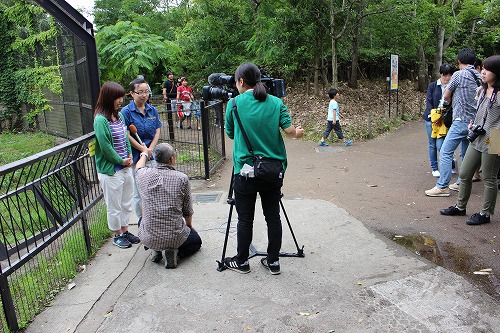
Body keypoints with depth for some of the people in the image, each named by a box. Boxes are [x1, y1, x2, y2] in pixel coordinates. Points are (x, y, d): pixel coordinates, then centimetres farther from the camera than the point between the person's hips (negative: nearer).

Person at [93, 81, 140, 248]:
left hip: (126, 168, 8)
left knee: (126, 203, 19)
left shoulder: (119, 116, 5)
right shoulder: (101, 120, -18)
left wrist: (129, 156, 1)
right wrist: (121, 161, -10)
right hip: (111, 171, -7)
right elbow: (106, 146, -18)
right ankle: (117, 235, 26)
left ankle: (125, 230, 35)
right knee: (114, 206, 9)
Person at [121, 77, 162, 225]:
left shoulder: (152, 110, 6)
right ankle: (141, 219, 21)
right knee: (138, 191, 5)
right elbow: (127, 136, -12)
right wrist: (144, 150, -13)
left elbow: (157, 131, 5)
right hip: (136, 157, -4)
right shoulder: (126, 111, -8)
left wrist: (150, 148, -9)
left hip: (152, 156, 4)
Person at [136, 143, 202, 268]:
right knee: (196, 241, 29)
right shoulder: (182, 178, -12)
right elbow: (188, 211, -1)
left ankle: (156, 250, 14)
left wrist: (144, 154, 43)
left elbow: (138, 167, 22)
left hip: (148, 238, 3)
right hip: (175, 236, -2)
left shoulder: (144, 175, -6)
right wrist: (189, 226, 20)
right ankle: (174, 251, -1)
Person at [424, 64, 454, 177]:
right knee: (432, 145, 8)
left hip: (444, 120, -1)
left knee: (440, 146, -9)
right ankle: (434, 168, 22)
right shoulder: (432, 86, 2)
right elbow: (428, 102, -2)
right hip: (431, 119, 1)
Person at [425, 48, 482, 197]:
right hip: (474, 121, 7)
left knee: (445, 152, -6)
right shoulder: (480, 77, 10)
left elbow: (446, 96, 2)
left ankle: (442, 186, -8)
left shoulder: (459, 75, -7)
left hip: (461, 120, -7)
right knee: (465, 154, 16)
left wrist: (449, 103, 23)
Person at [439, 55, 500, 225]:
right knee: (464, 174, 13)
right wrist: (473, 123, 10)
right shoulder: (482, 90, 13)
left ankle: (485, 213, 18)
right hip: (477, 139, 8)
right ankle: (460, 207, 28)